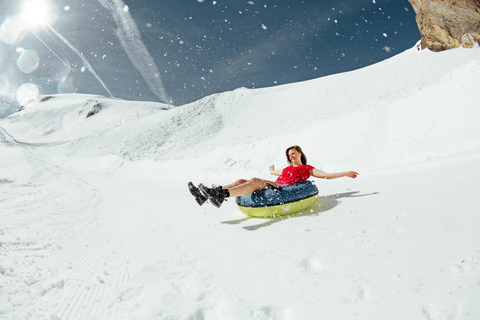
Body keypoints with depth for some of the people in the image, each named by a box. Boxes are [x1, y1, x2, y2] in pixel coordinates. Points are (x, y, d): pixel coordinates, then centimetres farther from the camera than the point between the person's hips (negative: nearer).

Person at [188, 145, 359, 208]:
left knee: (255, 181, -33)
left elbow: (326, 175, 12)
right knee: (242, 181, -13)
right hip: (274, 186, 7)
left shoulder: (307, 168, 18)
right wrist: (273, 171, 76)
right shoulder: (287, 168, 35)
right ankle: (206, 195, -28)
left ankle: (221, 195, -54)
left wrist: (346, 173, 9)